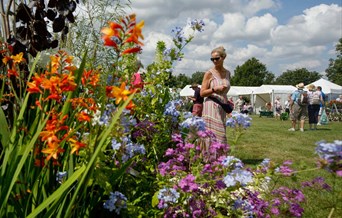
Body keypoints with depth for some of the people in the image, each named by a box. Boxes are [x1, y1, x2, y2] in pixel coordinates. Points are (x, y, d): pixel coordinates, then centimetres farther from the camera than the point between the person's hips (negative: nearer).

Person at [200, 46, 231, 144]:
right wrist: (215, 89, -18)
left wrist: (227, 101, 12)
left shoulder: (227, 73, 14)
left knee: (221, 135, 5)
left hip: (222, 109, 6)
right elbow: (202, 93, -6)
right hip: (211, 108, -6)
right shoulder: (209, 73, -3)